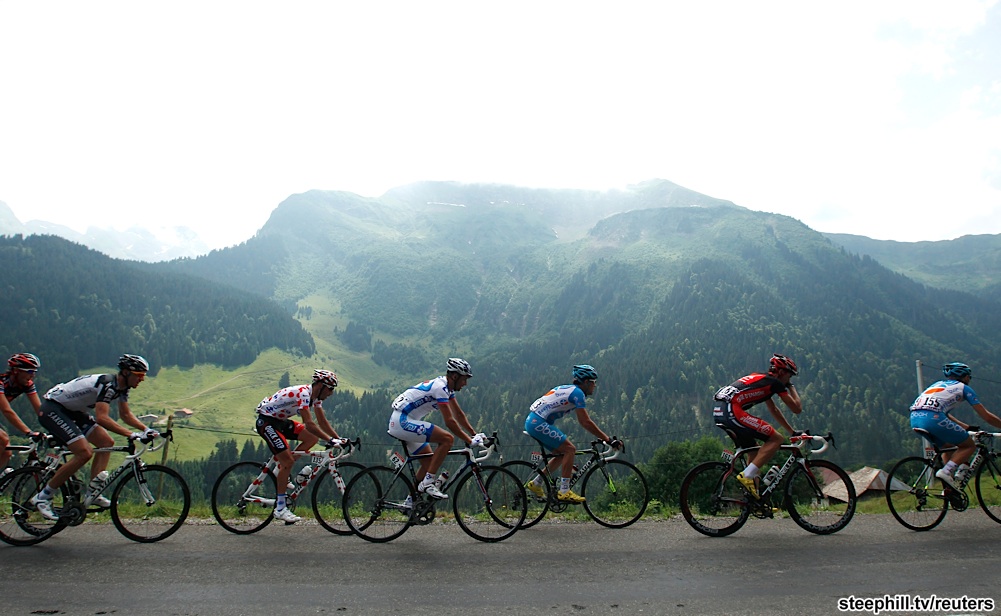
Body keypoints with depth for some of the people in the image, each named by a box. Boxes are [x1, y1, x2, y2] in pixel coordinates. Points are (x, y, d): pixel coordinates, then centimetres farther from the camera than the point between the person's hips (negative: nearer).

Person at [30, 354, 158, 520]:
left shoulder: (122, 386, 0)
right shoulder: (108, 384, -28)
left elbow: (125, 414, 10)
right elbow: (101, 418, -38)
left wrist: (146, 429, -4)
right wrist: (131, 434, -42)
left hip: (72, 411, 10)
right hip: (52, 409, -10)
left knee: (107, 443, 1)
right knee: (85, 453, -21)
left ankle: (93, 493, 4)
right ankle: (42, 497, -9)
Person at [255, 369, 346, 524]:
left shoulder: (315, 396, 1)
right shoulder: (302, 393, -27)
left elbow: (323, 422, 4)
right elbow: (309, 424, -35)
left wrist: (339, 439, -6)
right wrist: (331, 440, -35)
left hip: (281, 421, 9)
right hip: (266, 422, -9)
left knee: (313, 438, -2)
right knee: (288, 460, -17)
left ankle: (282, 468, 8)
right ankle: (280, 509, -10)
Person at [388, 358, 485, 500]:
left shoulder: (447, 387, 11)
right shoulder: (440, 387, -19)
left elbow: (459, 414, 15)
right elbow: (449, 421, -22)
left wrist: (475, 434, 9)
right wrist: (470, 441, -17)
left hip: (401, 422, 11)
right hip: (402, 421, -11)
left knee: (429, 461, 14)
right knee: (447, 438, -19)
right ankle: (428, 483, -14)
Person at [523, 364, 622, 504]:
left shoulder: (568, 390, 20)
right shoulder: (577, 392, -9)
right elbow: (586, 423, -14)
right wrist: (608, 440, -11)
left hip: (532, 421, 10)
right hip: (538, 423, -10)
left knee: (563, 453, 15)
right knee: (570, 449, -9)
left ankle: (535, 483, 19)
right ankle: (564, 491, -8)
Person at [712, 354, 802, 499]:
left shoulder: (762, 379, 31)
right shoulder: (775, 383, 5)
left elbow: (774, 410, 40)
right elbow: (797, 409, 11)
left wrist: (793, 432, 45)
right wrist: (791, 387, 26)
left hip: (718, 412, 10)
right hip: (731, 410, -10)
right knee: (777, 438, -3)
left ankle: (755, 498, 21)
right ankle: (747, 475, -11)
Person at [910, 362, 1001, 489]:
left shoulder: (938, 384, 34)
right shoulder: (963, 388, 17)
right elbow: (986, 416, 16)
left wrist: (966, 427, 46)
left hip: (914, 418, 7)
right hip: (932, 418, -7)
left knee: (949, 446, 30)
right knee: (969, 445, 15)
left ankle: (949, 489, 22)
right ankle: (946, 471, -6)